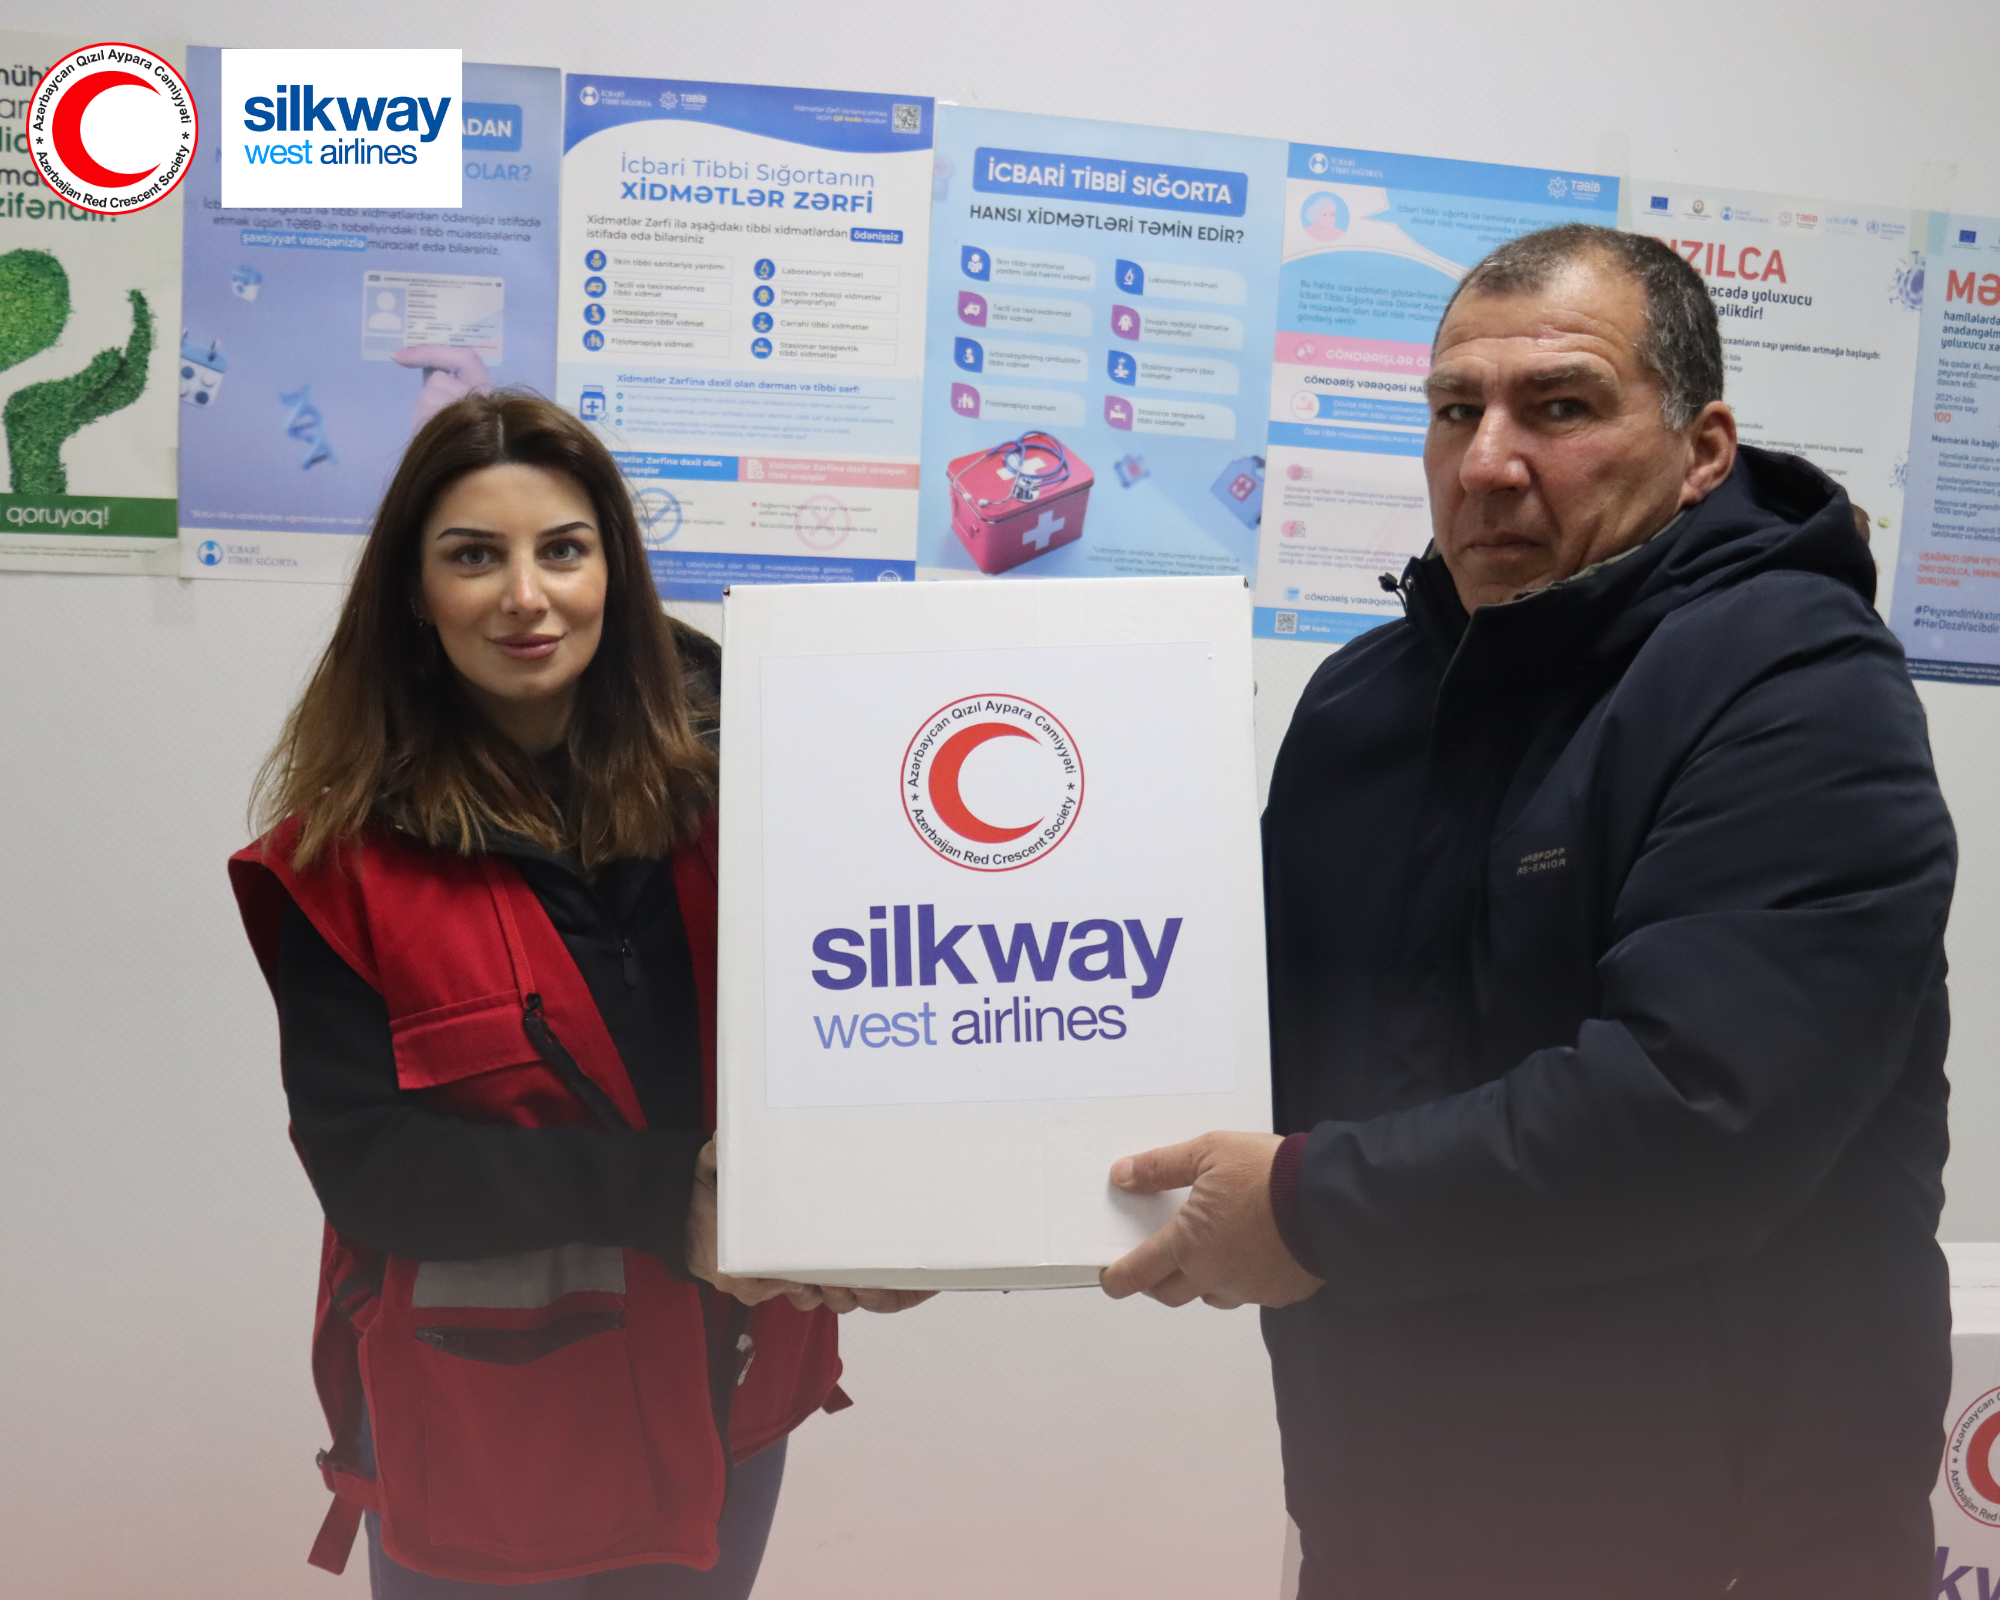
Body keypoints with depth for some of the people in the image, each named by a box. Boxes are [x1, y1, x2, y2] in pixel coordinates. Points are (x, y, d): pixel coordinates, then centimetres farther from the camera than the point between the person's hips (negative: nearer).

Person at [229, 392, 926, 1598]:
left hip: (726, 1398, 3)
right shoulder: (348, 853, -10)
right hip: (481, 1427, -2)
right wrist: (653, 1193, -24)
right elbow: (360, 1158, -15)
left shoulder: (720, 768, -6)